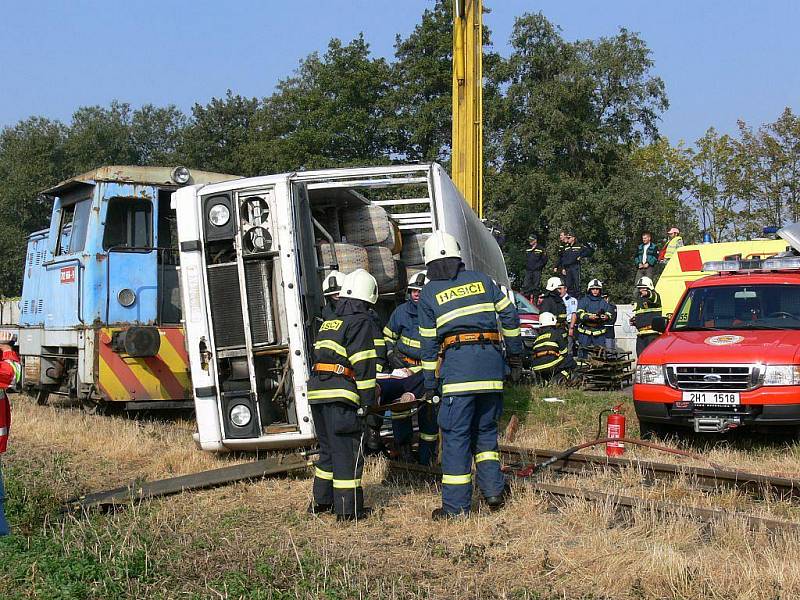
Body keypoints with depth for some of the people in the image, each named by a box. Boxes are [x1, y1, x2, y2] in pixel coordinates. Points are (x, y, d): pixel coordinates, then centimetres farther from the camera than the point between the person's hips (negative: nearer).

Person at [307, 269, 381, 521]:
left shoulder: (328, 324, 22)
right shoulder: (362, 323, -3)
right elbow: (363, 365, -11)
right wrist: (367, 401, -9)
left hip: (316, 391, 8)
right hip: (340, 396, -8)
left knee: (329, 449, 19)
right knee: (348, 452, -1)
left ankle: (320, 502, 27)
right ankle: (348, 510, 1)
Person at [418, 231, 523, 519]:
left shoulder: (429, 293, 7)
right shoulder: (481, 279, 14)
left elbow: (429, 342, 8)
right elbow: (509, 315, 11)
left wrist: (430, 383, 13)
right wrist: (515, 354, 21)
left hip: (456, 361, -3)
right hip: (491, 360, 3)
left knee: (456, 434, 0)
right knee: (485, 429, 17)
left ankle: (456, 506, 2)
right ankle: (494, 489, 9)